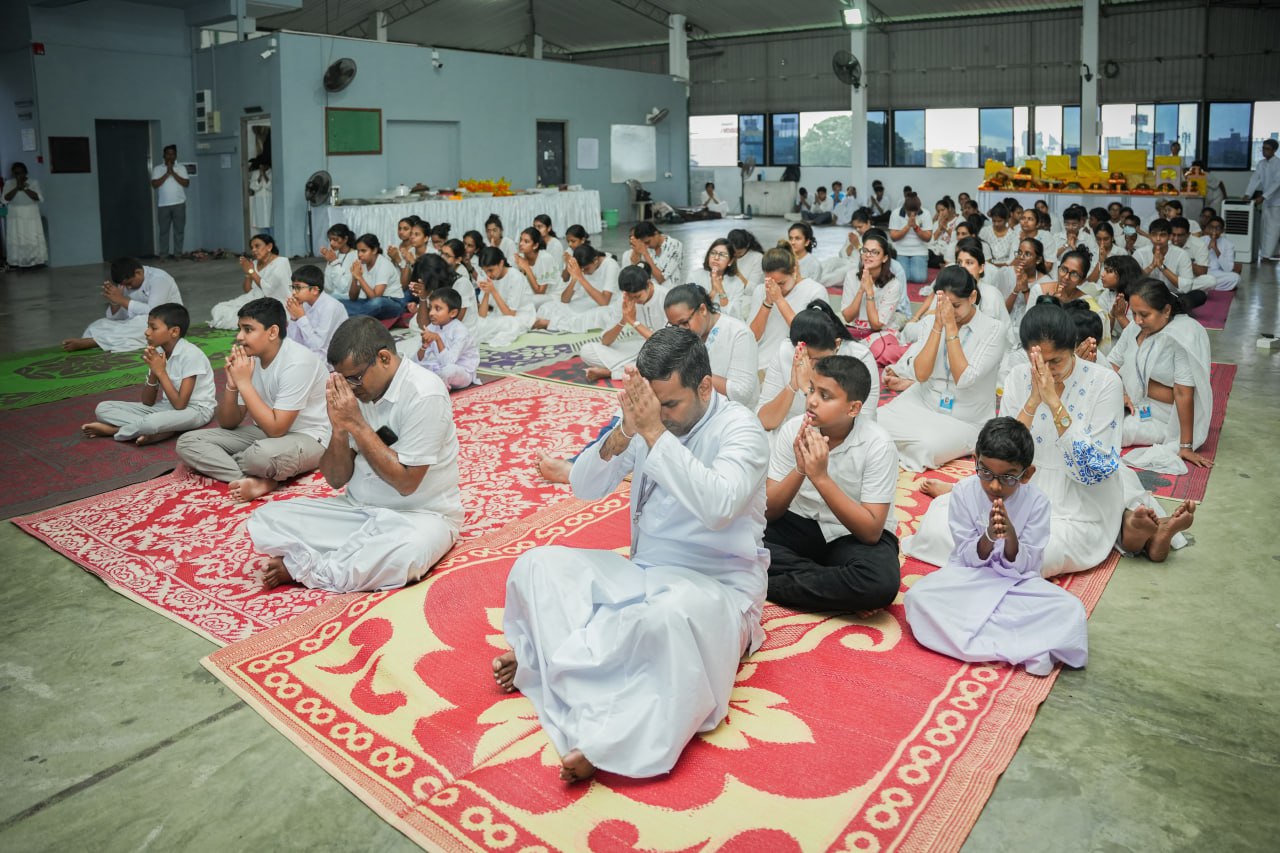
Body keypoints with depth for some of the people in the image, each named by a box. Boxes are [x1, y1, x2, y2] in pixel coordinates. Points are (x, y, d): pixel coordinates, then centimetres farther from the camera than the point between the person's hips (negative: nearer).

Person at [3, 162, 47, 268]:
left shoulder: (34, 182, 0)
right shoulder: (9, 183, 2)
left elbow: (38, 197, -12)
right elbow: (6, 199, -9)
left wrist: (24, 188, -20)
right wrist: (17, 188, -19)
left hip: (31, 216, -1)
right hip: (15, 216, 1)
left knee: (33, 239, -1)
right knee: (16, 239, 0)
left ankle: (35, 261, 5)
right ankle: (18, 262, 5)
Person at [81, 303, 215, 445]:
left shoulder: (190, 354, -20)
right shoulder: (158, 352, 1)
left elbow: (180, 405, -23)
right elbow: (148, 402, 2)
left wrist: (161, 372, -20)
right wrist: (153, 372, -14)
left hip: (195, 410, -8)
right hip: (167, 407, 8)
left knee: (150, 423, -40)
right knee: (103, 408, -5)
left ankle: (112, 429, -9)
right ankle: (160, 430, -19)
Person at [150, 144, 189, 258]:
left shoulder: (181, 168, 6)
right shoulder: (157, 169, 5)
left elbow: (186, 183, -5)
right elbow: (154, 185, -6)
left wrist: (173, 173, -11)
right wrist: (166, 174, -11)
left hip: (179, 204, 0)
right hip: (163, 205, 0)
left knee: (179, 230, 0)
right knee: (164, 231, 2)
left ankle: (177, 254, 6)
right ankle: (162, 255, 7)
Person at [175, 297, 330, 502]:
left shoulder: (297, 362, -23)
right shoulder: (250, 358, 0)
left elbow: (276, 428, -27)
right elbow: (227, 424, 3)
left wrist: (244, 383, -24)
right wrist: (231, 385, -15)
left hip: (306, 438, -9)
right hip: (266, 433, 9)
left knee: (263, 454, -43)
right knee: (188, 443, -6)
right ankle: (260, 482, -22)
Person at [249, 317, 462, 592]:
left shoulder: (424, 394, -17)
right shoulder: (352, 390, 0)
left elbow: (406, 482, -20)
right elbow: (336, 480, 3)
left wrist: (356, 424, -20)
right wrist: (339, 430, -17)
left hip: (420, 514, -5)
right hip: (357, 508, 6)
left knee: (405, 554, -40)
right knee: (265, 519, -8)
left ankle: (301, 567, -18)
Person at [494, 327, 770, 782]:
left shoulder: (739, 429, -12)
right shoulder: (646, 419, 2)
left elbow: (717, 506, -31)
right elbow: (584, 486, 1)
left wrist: (655, 433, -30)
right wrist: (623, 433, -18)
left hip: (718, 584, -6)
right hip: (643, 572, 7)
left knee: (674, 610, -41)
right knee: (538, 565, -9)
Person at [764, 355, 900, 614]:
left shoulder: (877, 445, -19)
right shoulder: (792, 430, -11)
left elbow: (871, 531, -23)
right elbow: (768, 511, -11)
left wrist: (821, 477, -31)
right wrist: (800, 469, -29)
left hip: (856, 536, -3)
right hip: (801, 525, 3)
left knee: (881, 582, -36)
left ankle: (767, 586, -20)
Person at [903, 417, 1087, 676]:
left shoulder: (1037, 502, -11)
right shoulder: (964, 492, -11)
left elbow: (1022, 567, -10)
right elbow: (968, 558, -8)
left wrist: (1011, 536, -30)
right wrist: (988, 537, -29)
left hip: (1015, 582, 0)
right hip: (969, 577, 1)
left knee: (1072, 611, -26)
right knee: (918, 596, -30)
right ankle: (1025, 648, -30)